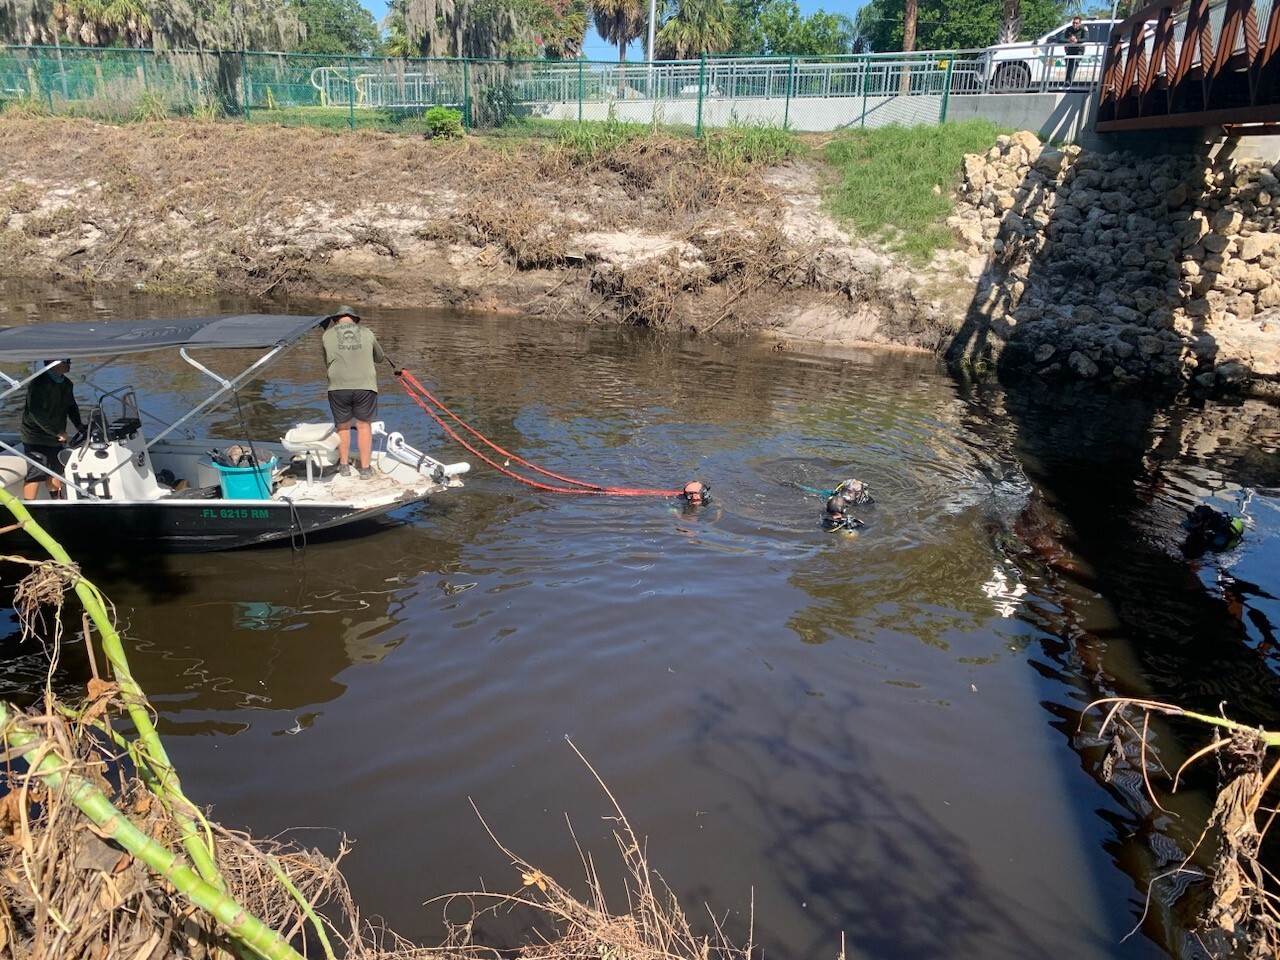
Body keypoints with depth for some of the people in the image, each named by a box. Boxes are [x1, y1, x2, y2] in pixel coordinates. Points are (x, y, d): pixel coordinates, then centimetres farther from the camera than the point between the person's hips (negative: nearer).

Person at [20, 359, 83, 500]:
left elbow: (71, 406, 19)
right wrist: (58, 431, -25)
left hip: (55, 437, 8)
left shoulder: (66, 384, 5)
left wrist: (79, 424, 5)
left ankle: (57, 499, 33)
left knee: (56, 468, 19)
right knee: (37, 473, -7)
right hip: (36, 439, -8)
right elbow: (37, 413, -28)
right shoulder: (39, 383, -22)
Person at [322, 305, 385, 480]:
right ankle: (365, 469, 14)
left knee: (342, 426, 16)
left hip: (338, 387, 1)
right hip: (365, 386, 0)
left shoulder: (328, 335, 6)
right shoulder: (367, 333, 7)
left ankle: (344, 465, 29)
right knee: (364, 426, 10)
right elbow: (379, 358, 21)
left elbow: (326, 364, 15)